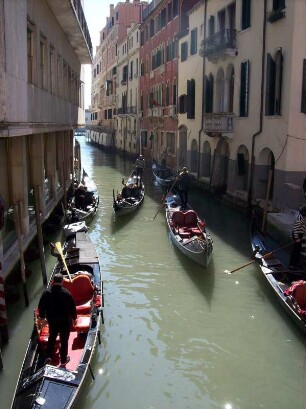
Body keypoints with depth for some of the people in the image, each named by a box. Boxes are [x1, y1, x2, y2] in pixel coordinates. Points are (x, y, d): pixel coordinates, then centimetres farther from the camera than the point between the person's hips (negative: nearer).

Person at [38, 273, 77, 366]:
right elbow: (72, 307, -12)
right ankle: (63, 360, 21)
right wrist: (74, 318, 3)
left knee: (51, 337, 24)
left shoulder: (46, 292, -10)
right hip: (65, 320, -3)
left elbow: (41, 306, -1)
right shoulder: (66, 293, -19)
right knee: (64, 340, 11)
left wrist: (42, 316, 14)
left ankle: (48, 356, 24)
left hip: (51, 320, 3)